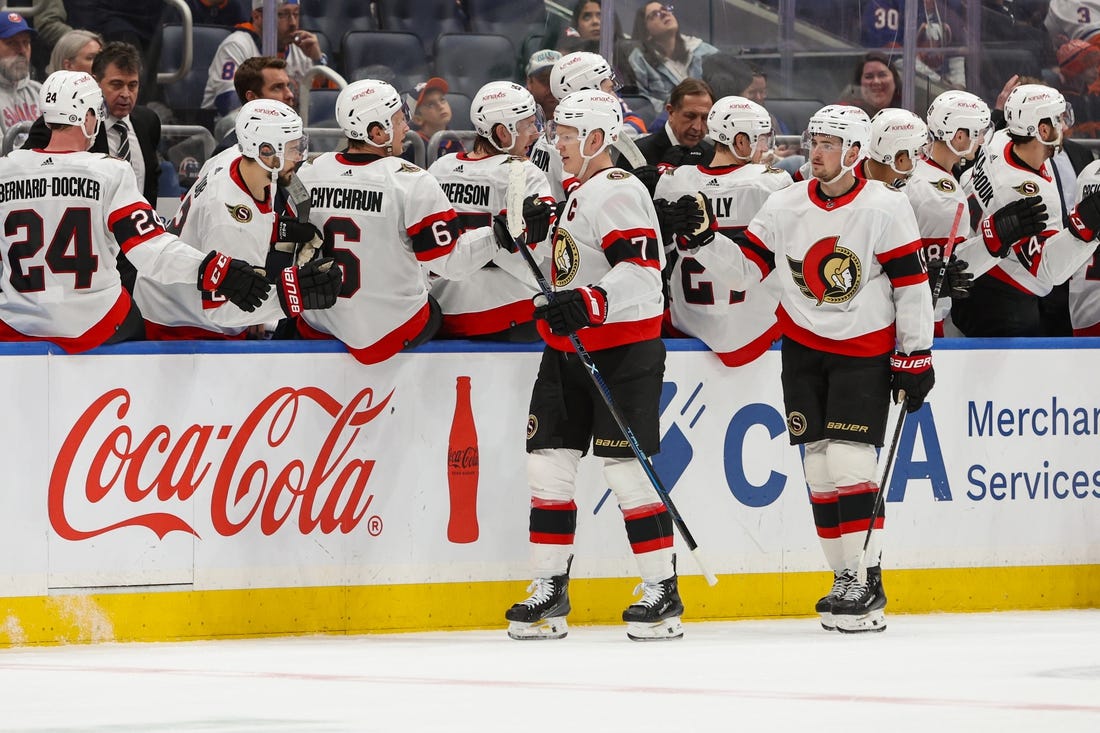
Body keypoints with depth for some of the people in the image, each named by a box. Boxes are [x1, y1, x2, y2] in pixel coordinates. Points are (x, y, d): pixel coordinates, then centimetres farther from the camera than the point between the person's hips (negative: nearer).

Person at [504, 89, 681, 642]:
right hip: (570, 352, 10)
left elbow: (642, 267, -26)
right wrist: (557, 312, 31)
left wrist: (589, 304, -36)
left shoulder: (617, 192, -14)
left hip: (623, 352, -10)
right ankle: (549, 592, 8)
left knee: (625, 468, -9)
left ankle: (663, 591, -1)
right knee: (548, 462, 4)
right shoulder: (580, 193, 18)